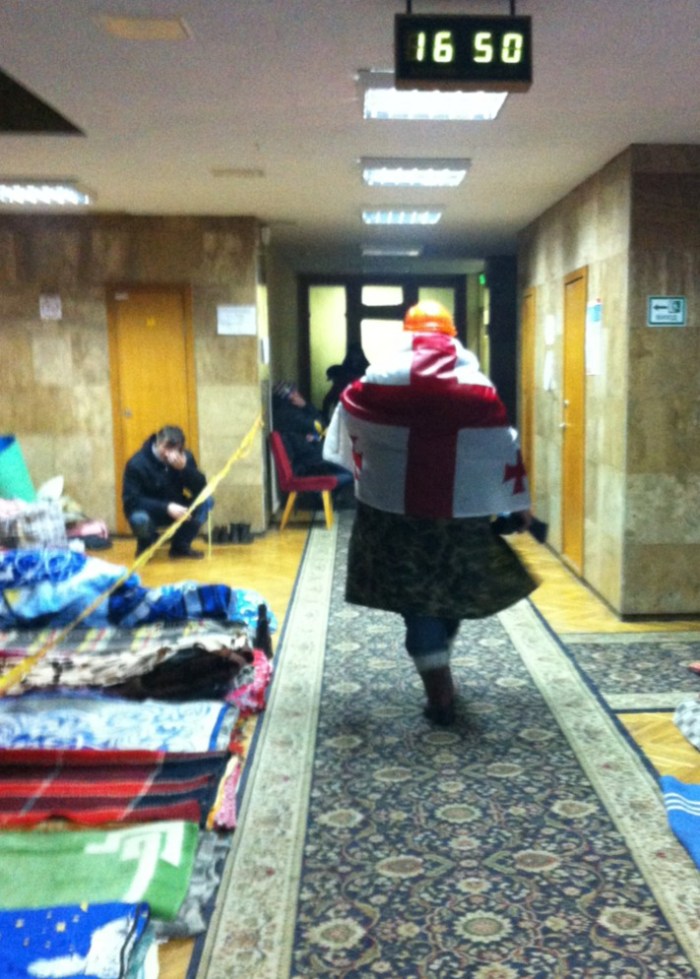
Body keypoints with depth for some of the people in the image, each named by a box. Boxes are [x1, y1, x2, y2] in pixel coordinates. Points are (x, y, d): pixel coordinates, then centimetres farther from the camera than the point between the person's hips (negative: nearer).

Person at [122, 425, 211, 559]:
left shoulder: (185, 457, -9)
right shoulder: (137, 464, -21)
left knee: (206, 501, -20)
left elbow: (202, 490, -16)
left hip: (175, 510, 4)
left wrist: (184, 467, -34)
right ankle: (146, 546, 0)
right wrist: (167, 507, -36)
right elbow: (131, 500, -26)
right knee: (139, 519, -39)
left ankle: (180, 545, 0)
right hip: (148, 511, -4)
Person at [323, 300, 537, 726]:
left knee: (416, 596, 6)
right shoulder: (477, 383, -1)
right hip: (464, 507, 2)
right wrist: (520, 501, 9)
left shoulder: (383, 376, -3)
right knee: (452, 590, 20)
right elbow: (503, 445, 1)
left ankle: (440, 692, 7)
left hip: (396, 507, -1)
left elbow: (348, 411, 14)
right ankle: (440, 670, 36)